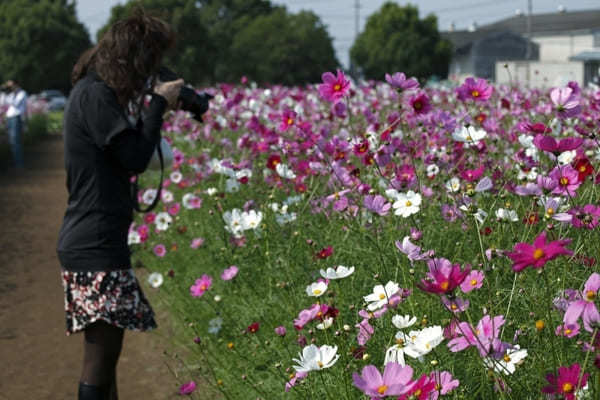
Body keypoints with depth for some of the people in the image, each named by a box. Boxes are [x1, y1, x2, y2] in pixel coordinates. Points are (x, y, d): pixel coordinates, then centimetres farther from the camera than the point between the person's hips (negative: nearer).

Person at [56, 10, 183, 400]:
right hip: (96, 249, -10)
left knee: (104, 349, 16)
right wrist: (159, 103, -7)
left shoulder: (95, 90, 14)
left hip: (92, 243, 10)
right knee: (103, 351, -6)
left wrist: (154, 106, 9)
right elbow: (136, 157, -17)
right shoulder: (96, 95, -16)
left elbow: (125, 151, 18)